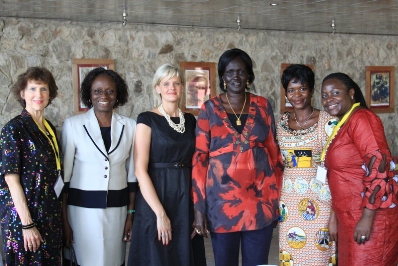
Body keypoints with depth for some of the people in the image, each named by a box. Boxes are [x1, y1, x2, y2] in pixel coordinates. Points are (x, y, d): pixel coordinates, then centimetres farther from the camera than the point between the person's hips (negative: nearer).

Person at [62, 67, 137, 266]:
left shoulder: (130, 126, 3)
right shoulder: (72, 124, -4)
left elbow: (132, 173, 8)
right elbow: (64, 174, -3)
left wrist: (131, 213, 6)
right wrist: (63, 219, -5)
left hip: (117, 208, 2)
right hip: (82, 208, -2)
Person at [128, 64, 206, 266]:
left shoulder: (190, 120, 9)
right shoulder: (147, 120, -6)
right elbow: (140, 170, -13)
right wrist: (160, 213, -18)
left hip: (186, 199, 5)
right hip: (156, 198, -5)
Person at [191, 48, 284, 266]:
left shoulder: (262, 105, 7)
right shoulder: (210, 108, 2)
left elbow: (274, 150, 11)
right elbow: (199, 157, -1)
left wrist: (279, 195, 6)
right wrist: (199, 206, -7)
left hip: (260, 200, 2)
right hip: (223, 200, -1)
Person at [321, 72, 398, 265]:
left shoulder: (361, 118, -14)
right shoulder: (342, 124, 14)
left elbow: (378, 165, -23)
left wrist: (367, 217, -24)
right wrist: (335, 216, 16)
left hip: (370, 217, -9)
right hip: (350, 217, 9)